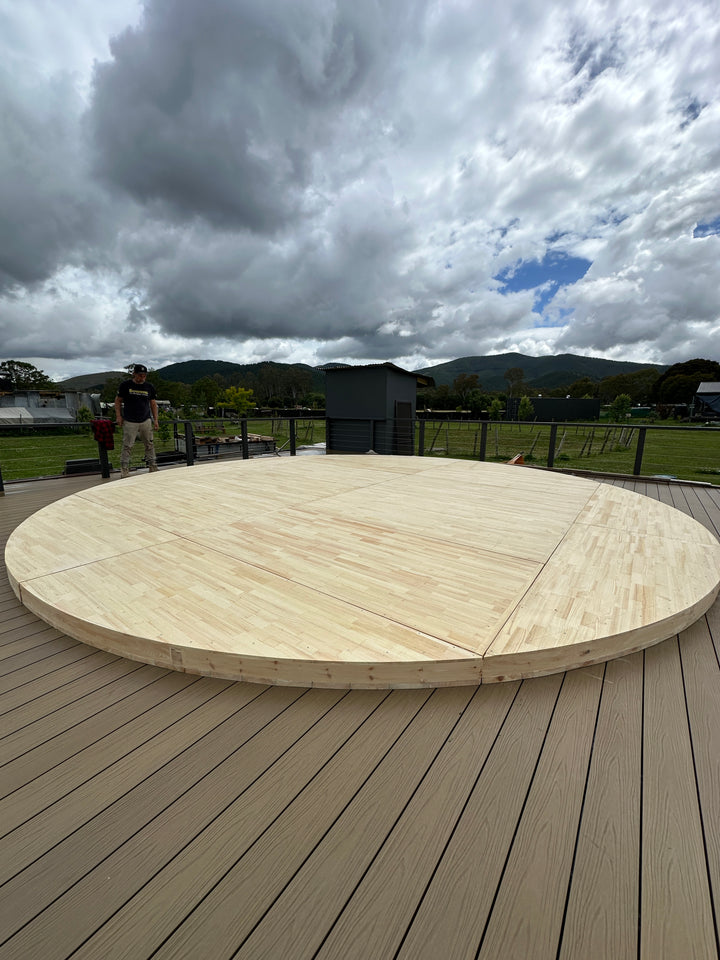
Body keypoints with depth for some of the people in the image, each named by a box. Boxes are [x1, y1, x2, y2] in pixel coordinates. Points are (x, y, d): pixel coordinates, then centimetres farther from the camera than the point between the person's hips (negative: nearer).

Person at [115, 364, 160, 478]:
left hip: (146, 421, 3)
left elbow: (153, 403, 13)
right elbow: (118, 400, 7)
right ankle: (124, 468, 6)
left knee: (150, 445, 6)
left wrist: (155, 419, 7)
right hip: (129, 422, -3)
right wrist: (118, 416, -2)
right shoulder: (125, 385, 0)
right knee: (127, 446, -2)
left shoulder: (149, 387, 7)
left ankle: (152, 466, 15)